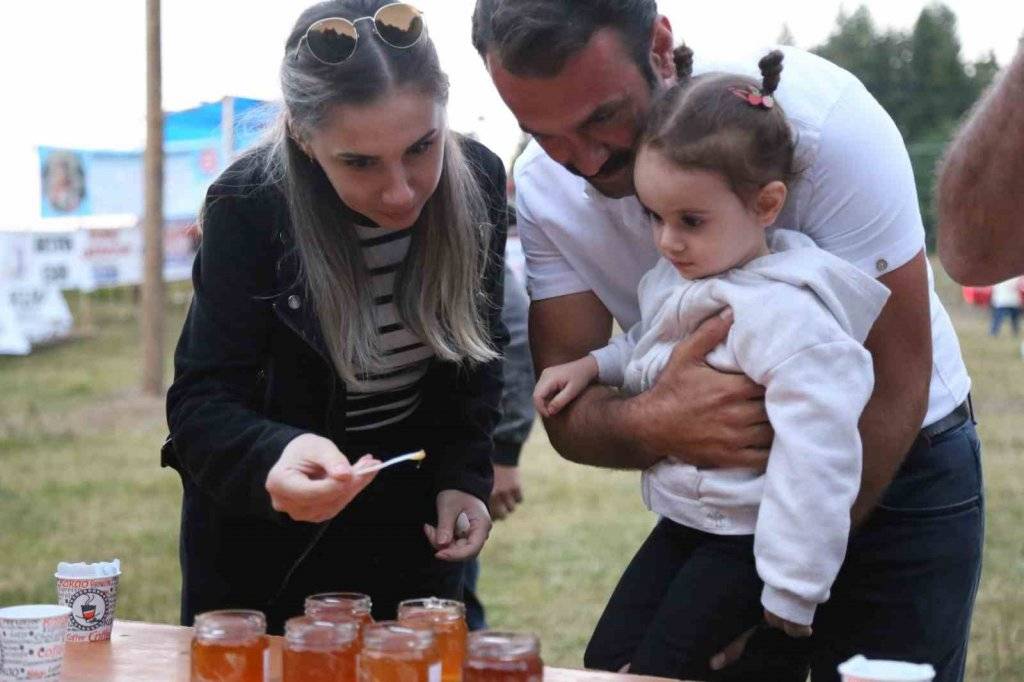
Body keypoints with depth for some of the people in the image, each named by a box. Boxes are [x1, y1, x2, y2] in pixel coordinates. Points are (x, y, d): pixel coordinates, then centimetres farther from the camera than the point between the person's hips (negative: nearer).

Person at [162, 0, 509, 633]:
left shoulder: (478, 179, -15)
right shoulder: (249, 206, -25)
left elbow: (475, 350, 1)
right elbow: (201, 405, -25)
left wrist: (464, 476, -11)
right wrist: (276, 458, -46)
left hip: (410, 514, 3)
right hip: (262, 524, -2)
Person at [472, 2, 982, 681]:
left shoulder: (817, 114, -28)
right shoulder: (545, 187, -14)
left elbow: (895, 389, -26)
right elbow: (569, 417, -15)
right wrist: (651, 424, -39)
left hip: (897, 466, -3)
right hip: (730, 473, 3)